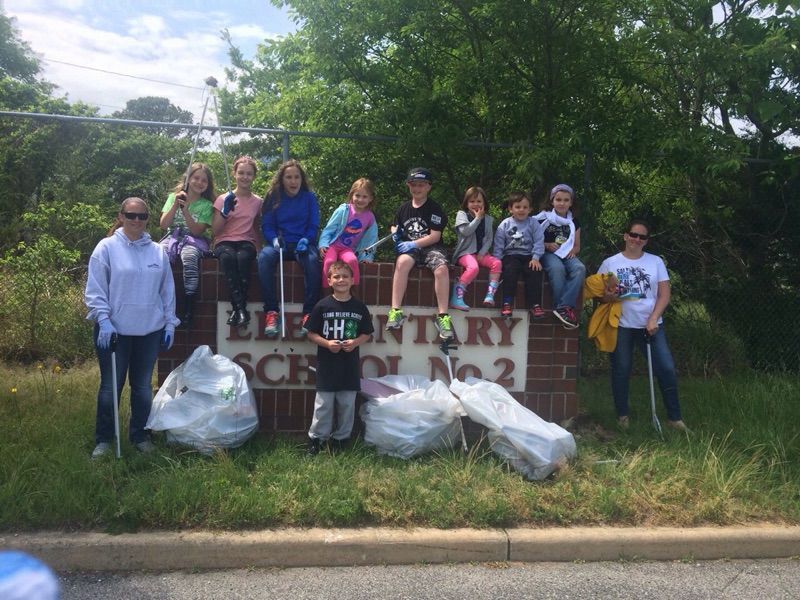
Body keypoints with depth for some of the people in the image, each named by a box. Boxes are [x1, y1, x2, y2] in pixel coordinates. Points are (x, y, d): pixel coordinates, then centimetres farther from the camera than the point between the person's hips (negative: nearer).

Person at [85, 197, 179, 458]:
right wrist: (103, 320, -15)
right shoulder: (107, 248, -3)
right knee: (110, 387, 6)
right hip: (114, 330, -3)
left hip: (150, 330, 3)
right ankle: (103, 439, 20)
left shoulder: (158, 251, 7)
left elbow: (167, 290, 10)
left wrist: (170, 323, 7)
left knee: (143, 386, 13)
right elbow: (95, 289, -6)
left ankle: (140, 436, 26)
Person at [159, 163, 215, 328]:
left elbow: (197, 231, -3)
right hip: (172, 237, 2)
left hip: (194, 240, -2)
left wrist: (185, 210, -13)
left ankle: (189, 309, -37)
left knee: (189, 257, -38)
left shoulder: (207, 205, 8)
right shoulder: (174, 197, 14)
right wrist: (176, 205, -5)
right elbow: (164, 225, 5)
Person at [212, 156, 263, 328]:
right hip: (224, 242, -1)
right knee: (228, 257, -39)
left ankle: (238, 307, -31)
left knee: (243, 258, -38)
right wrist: (225, 211, -13)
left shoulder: (257, 202, 11)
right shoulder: (223, 199, 6)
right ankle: (240, 307, -37)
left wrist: (258, 248, 7)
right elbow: (215, 231, 2)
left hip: (246, 243, 1)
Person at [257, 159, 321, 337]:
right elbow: (266, 225, 5)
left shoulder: (309, 197, 8)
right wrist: (274, 239, -18)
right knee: (264, 257, -35)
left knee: (312, 260, -37)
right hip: (279, 243, 1)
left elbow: (313, 226, 4)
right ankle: (271, 312, -33)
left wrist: (305, 240, -18)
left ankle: (309, 314, -32)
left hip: (302, 243, -1)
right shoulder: (273, 197, 9)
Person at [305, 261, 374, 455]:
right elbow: (311, 333, 0)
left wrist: (355, 342, -11)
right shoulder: (322, 306, -3)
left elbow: (366, 333, 9)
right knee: (323, 404, 3)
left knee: (347, 404, 10)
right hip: (327, 364, -2)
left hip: (350, 365, 2)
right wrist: (327, 343, -15)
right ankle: (316, 437, 18)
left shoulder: (359, 307, 2)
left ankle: (341, 438, 25)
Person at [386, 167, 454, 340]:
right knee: (402, 263, -35)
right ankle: (395, 311, -35)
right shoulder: (404, 207, 12)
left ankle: (443, 316, -29)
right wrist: (394, 233, 3)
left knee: (442, 268, -34)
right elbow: (395, 226, 27)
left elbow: (435, 236, -8)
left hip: (431, 248, -2)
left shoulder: (434, 209, 0)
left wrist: (414, 244, -17)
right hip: (409, 247, 2)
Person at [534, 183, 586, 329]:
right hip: (548, 253, -4)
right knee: (557, 268, -38)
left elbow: (577, 246, 20)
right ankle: (563, 308, -30)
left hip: (567, 255, 4)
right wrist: (547, 245, -13)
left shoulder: (574, 222, 15)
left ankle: (564, 306, -32)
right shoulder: (543, 218, 2)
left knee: (579, 269, -29)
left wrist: (572, 250, -3)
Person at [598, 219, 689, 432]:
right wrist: (609, 297, -20)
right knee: (621, 370, 4)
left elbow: (664, 294, 4)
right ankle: (622, 416, 18)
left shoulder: (656, 262, 8)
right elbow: (599, 295, 3)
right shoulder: (610, 263, 4)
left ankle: (675, 417, 8)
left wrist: (653, 319, -9)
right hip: (621, 326, -1)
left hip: (651, 325, 1)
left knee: (667, 369, -4)